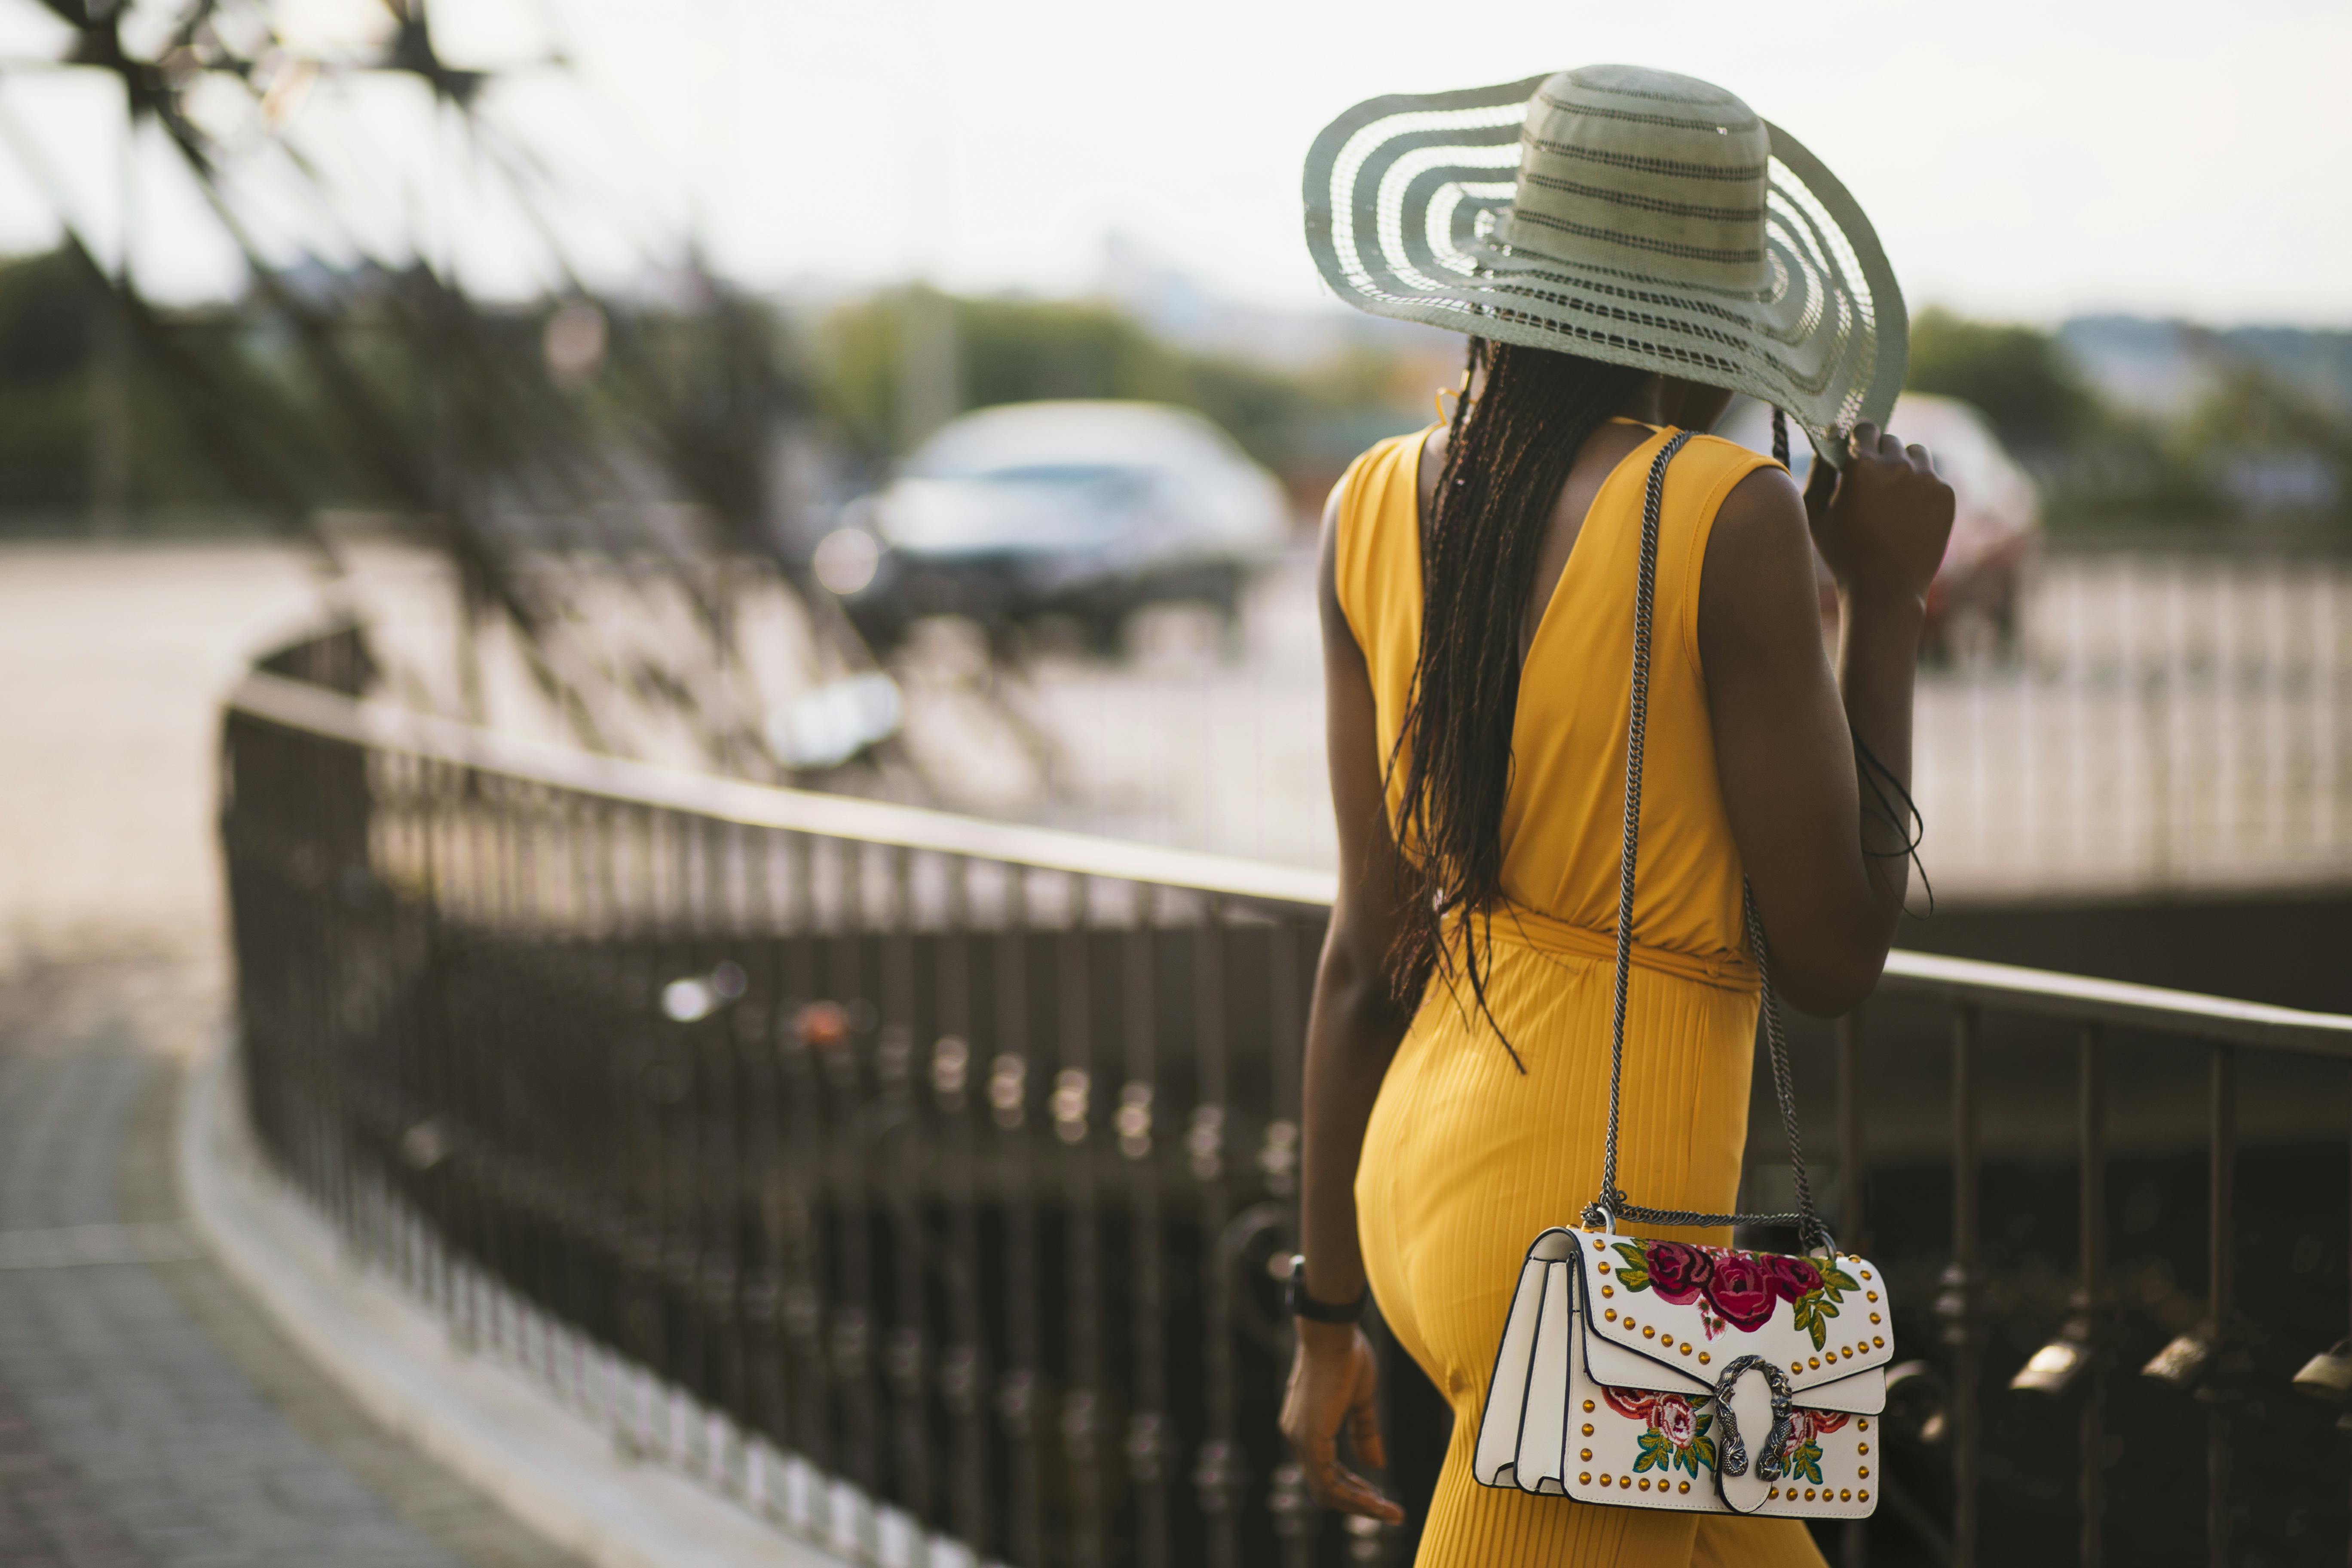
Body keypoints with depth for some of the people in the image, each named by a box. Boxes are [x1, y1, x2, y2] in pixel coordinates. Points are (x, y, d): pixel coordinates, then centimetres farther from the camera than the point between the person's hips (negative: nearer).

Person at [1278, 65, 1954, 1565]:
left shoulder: (1380, 508, 3)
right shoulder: (1730, 520, -15)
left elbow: (1373, 950, 6)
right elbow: (1834, 952, -11)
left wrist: (1330, 1313, 12)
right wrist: (1887, 599, -2)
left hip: (1419, 1173, 8)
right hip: (1596, 1225, -8)